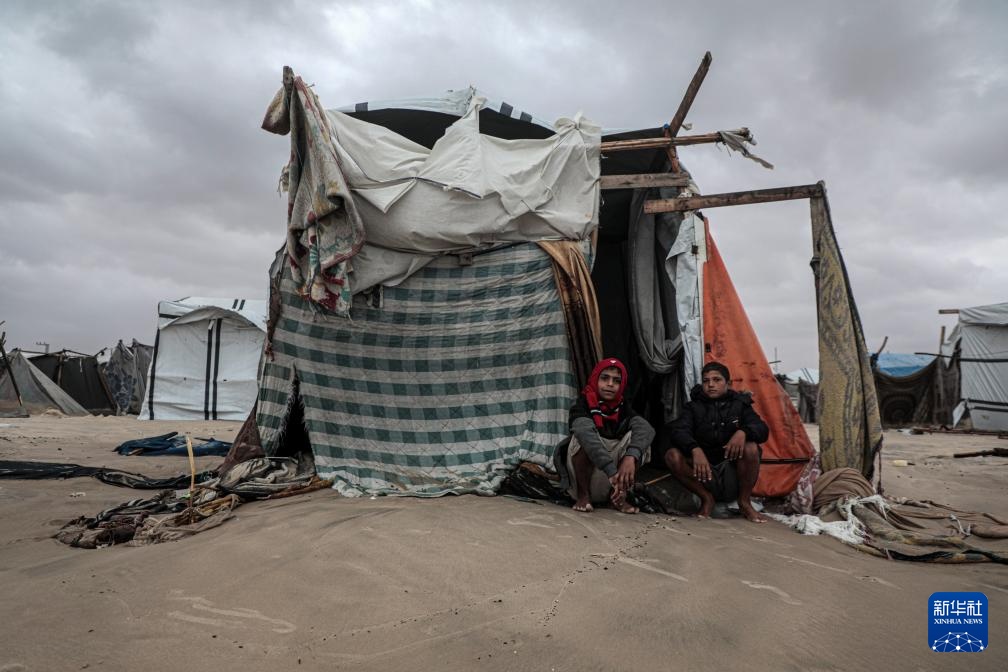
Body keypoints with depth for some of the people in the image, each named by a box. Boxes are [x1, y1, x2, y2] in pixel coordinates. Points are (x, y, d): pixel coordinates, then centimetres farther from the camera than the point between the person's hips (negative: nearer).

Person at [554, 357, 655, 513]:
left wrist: (631, 457, -42)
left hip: (609, 485, 4)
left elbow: (646, 428, -22)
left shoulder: (622, 407, -1)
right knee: (584, 437, -30)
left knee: (636, 436, -17)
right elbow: (587, 434, -36)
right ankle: (583, 494, -15)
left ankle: (618, 496, -7)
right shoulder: (582, 405, -14)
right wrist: (612, 471, -47)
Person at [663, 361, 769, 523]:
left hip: (733, 478, 0)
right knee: (673, 455, -24)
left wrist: (743, 432, -35)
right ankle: (706, 499, -4)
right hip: (704, 477, 0)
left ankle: (744, 502, -7)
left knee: (750, 447, -28)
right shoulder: (694, 407, 2)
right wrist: (695, 449, -37)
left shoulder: (740, 404, 4)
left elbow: (762, 430, -12)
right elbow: (677, 430, -16)